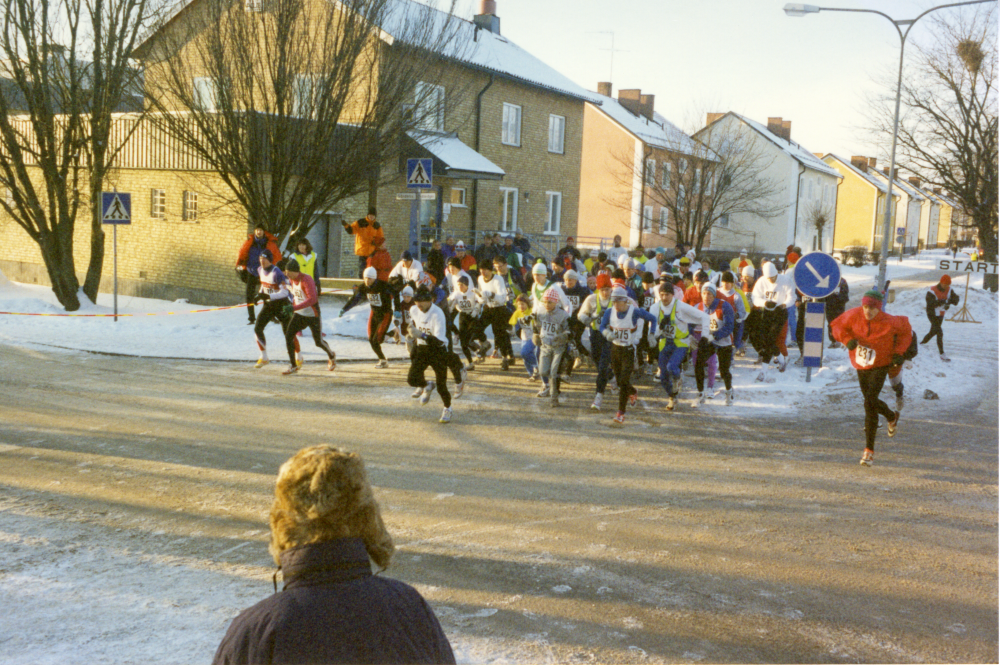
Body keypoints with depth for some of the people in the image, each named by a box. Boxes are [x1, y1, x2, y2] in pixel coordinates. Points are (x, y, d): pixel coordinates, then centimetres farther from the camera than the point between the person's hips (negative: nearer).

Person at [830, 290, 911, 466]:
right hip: (861, 366, 4)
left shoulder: (889, 322, -17)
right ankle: (892, 417, 53)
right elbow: (837, 326, 1)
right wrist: (847, 339, -18)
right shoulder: (854, 316, -13)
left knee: (870, 402, -19)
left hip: (880, 366, -4)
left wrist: (899, 352, -7)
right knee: (870, 402, 17)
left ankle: (869, 450, -12)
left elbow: (906, 331, 2)